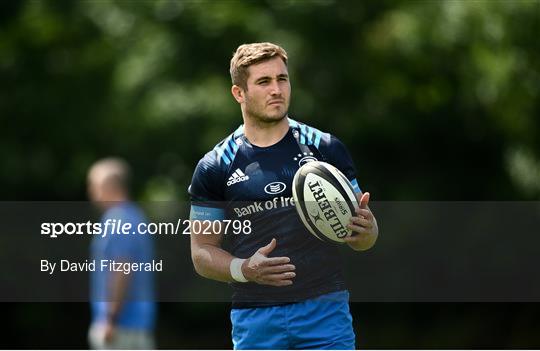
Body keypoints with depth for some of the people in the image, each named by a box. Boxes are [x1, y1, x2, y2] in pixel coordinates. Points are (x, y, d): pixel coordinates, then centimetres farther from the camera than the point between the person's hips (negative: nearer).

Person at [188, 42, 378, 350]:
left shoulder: (326, 148, 6)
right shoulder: (214, 168, 4)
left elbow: (360, 237, 10)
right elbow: (203, 251, 6)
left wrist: (365, 229, -15)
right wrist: (244, 269, -14)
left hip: (326, 311, 0)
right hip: (255, 321, 0)